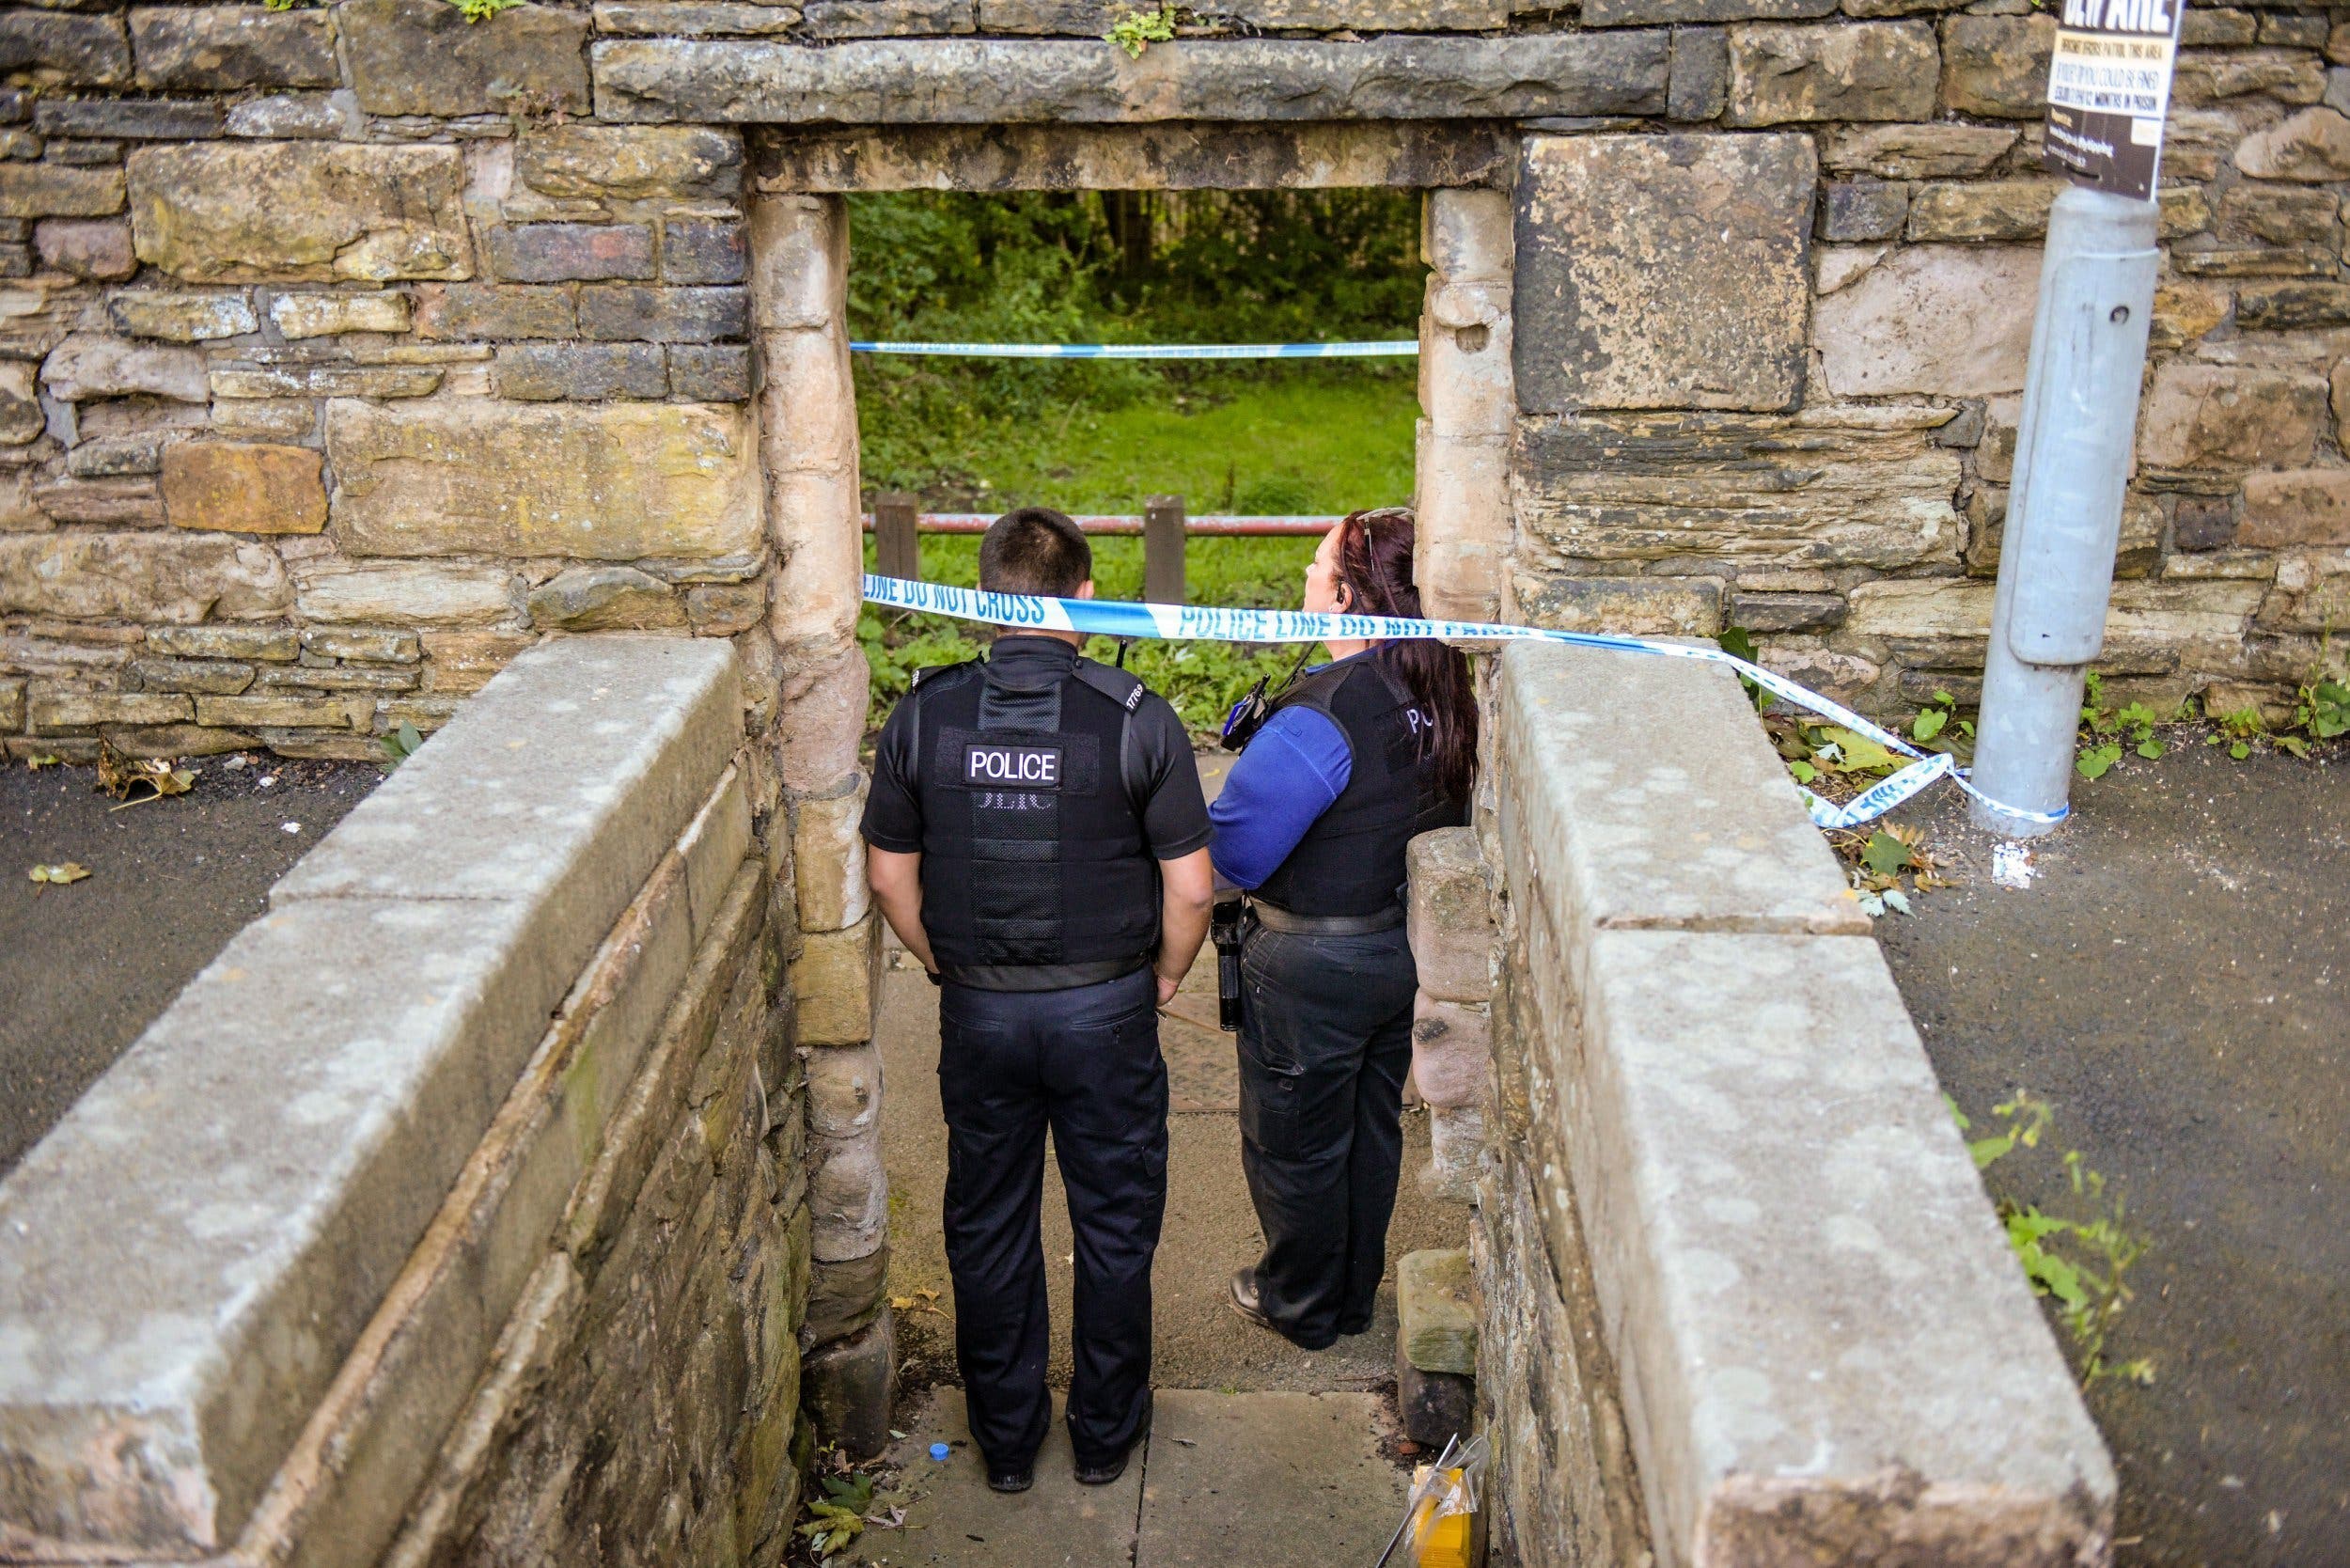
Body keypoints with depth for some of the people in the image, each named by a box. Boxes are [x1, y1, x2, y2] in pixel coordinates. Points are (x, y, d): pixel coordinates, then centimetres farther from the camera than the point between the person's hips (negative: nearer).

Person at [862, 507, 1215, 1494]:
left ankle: (1005, 1440, 31)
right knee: (1114, 1225, 16)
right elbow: (1190, 887, -11)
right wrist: (1163, 975, 7)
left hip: (978, 1010, 2)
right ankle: (1105, 1433, 30)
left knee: (988, 1227, 17)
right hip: (1106, 1007, -2)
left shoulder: (923, 716, -7)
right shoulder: (1135, 717, -13)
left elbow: (890, 876, 0)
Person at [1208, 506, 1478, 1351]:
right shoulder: (1444, 695, -7)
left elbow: (1231, 849, -25)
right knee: (1372, 1126, 24)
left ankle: (1301, 1305, 35)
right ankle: (1356, 1292, 42)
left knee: (1295, 1144, 15)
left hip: (1315, 966, -7)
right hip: (1408, 944, 8)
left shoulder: (1320, 716, -31)